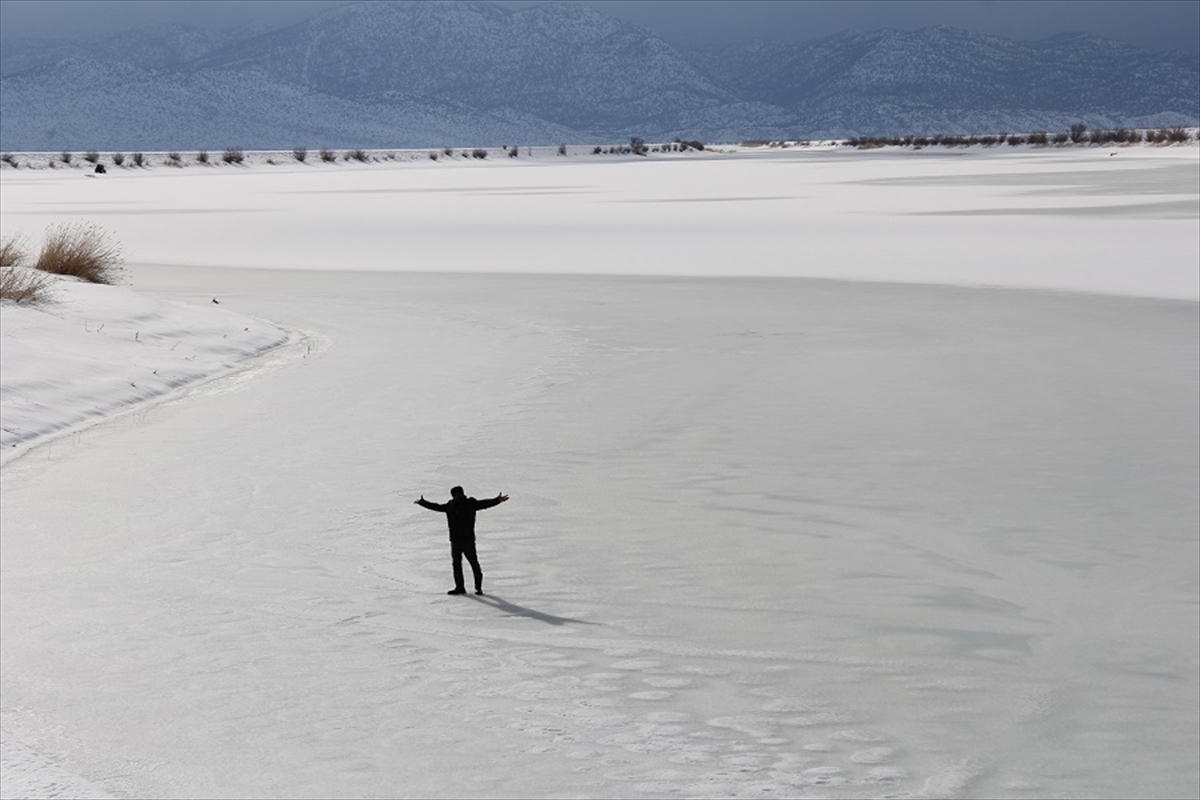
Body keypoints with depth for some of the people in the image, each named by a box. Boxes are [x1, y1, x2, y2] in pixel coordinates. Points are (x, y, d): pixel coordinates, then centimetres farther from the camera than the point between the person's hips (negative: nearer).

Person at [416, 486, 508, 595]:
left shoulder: (471, 504, -4)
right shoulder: (449, 506, 9)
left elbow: (484, 504, -12)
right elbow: (435, 507, 20)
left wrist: (497, 500, -26)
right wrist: (422, 502, 25)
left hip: (468, 540, -5)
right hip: (455, 540, 5)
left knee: (474, 563, -3)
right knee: (456, 564, 8)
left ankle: (478, 587, 5)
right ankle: (459, 587, 18)